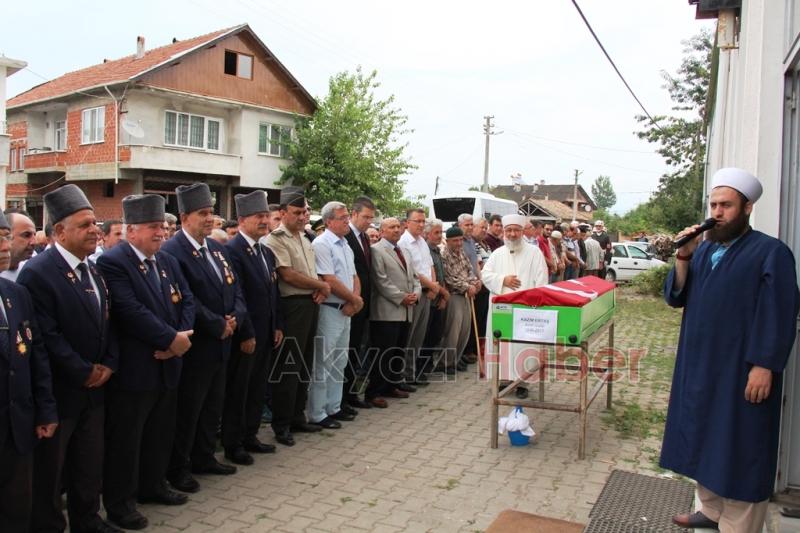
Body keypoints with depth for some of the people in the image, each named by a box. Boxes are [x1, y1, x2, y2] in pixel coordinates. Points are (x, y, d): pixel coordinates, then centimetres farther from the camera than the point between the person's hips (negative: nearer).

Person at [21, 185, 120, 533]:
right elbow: (47, 336, -22)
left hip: (95, 387, 7)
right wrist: (84, 373, -15)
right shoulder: (37, 272, -18)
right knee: (50, 470, 11)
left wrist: (109, 364, -1)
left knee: (90, 463, 19)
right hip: (58, 392, -7)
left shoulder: (93, 270, 8)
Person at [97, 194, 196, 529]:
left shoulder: (168, 262, 12)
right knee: (125, 439, 6)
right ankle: (119, 501, 21)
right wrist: (172, 339, -20)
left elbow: (186, 301, 7)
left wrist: (181, 337, -11)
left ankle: (152, 486, 37)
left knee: (160, 434, 20)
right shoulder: (112, 262, -15)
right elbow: (131, 312, -24)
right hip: (133, 370, -8)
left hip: (167, 364, 8)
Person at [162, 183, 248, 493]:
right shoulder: (172, 252, -16)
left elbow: (235, 287, 10)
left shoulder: (217, 248, 11)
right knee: (188, 410, 5)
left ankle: (204, 458, 34)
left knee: (213, 405, 18)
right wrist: (218, 325, -16)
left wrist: (236, 316, -7)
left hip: (220, 344, 8)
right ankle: (178, 468, 22)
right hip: (194, 347, -8)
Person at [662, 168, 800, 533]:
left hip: (741, 372, -7)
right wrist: (683, 258, -10)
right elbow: (675, 297, 4)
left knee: (737, 453, 2)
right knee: (705, 441, 15)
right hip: (699, 366, 7)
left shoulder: (771, 252, -10)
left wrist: (764, 366, -19)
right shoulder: (703, 248, 10)